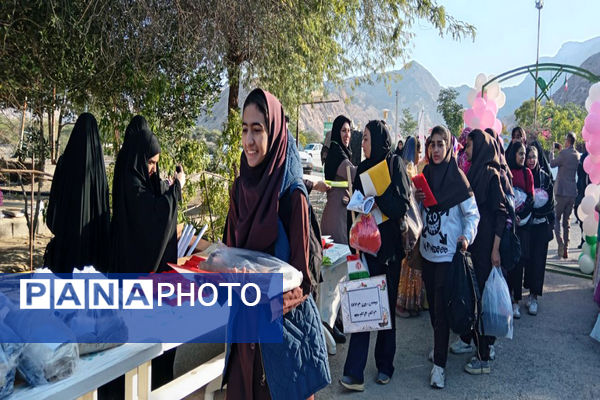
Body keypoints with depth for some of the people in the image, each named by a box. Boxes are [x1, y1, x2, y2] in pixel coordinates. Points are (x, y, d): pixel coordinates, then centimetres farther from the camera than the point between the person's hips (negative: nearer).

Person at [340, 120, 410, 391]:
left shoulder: (395, 165, -4)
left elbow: (400, 206, -11)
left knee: (386, 306, 8)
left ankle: (385, 366, 24)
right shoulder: (363, 168, 10)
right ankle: (354, 373, -1)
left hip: (389, 247, -3)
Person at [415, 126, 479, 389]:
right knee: (432, 302, 16)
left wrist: (467, 236, -23)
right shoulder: (425, 175, 7)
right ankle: (439, 344, 35)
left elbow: (472, 213, -6)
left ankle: (439, 364, 7)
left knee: (442, 306, -2)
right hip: (428, 250, 5)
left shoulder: (457, 178, -9)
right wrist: (416, 199, -6)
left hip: (448, 252, -5)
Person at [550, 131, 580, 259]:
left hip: (561, 191, -6)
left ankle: (560, 243, -17)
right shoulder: (577, 155, 9)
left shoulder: (564, 153, -13)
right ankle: (565, 248, 12)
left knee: (556, 218, 3)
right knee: (566, 220, 11)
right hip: (573, 192, 6)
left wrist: (552, 151, 14)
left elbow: (552, 164, 0)